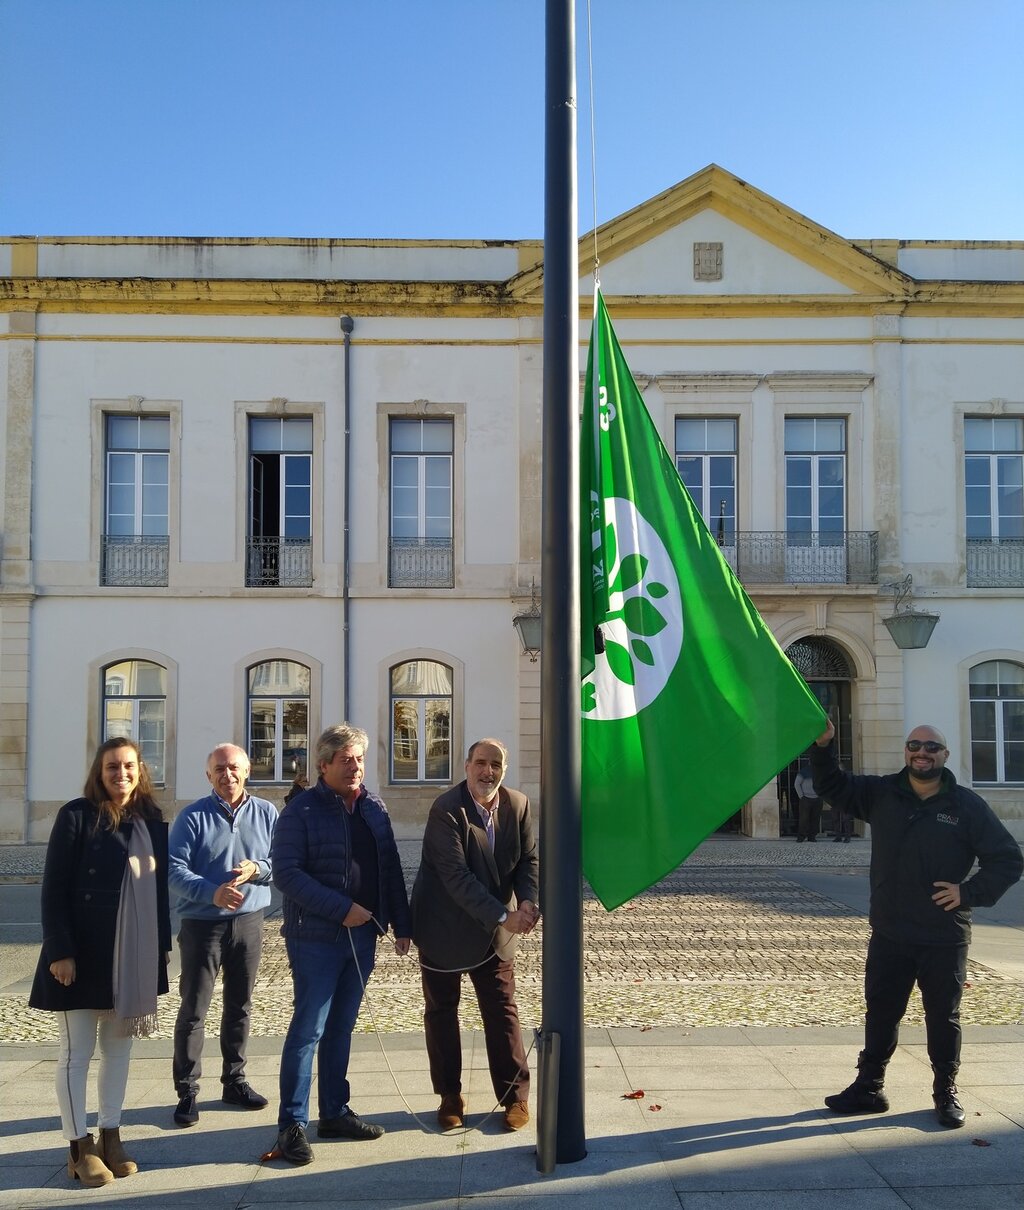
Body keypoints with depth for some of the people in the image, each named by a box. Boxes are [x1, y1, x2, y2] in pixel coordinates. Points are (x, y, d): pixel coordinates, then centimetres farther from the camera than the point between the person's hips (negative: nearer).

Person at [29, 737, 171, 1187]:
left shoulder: (152, 821, 6)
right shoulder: (76, 816, -9)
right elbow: (54, 889, -11)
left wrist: (162, 946, 8)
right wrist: (60, 951, -16)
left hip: (135, 956, 5)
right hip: (84, 954, -5)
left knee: (119, 1047, 13)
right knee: (77, 1052, 4)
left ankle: (110, 1135, 24)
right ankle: (79, 1146, 14)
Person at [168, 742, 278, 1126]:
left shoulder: (267, 813, 3)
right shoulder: (193, 817, -6)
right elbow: (174, 868, -12)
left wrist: (257, 869, -17)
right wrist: (212, 893, -27)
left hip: (249, 922, 3)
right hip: (202, 924, -3)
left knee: (240, 1006, 13)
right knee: (193, 1010, -1)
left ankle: (234, 1081, 27)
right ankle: (187, 1091, 7)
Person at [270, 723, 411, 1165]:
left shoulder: (374, 807, 9)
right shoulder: (302, 810, -8)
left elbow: (391, 869, 13)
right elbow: (286, 871, -16)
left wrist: (401, 925, 9)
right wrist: (340, 909, -19)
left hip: (362, 934, 6)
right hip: (316, 937, -6)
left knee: (341, 1027, 14)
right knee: (309, 1028, -3)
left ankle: (335, 1112, 24)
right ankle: (292, 1123, 6)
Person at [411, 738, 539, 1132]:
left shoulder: (518, 805, -4)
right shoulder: (446, 810, -21)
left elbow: (528, 859, 2)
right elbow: (456, 876, -26)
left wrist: (528, 900, -18)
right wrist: (502, 916, -28)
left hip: (495, 933, 3)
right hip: (445, 927, -3)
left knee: (502, 1010, 6)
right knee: (441, 1010, 9)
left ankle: (516, 1096, 16)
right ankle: (450, 1096, 23)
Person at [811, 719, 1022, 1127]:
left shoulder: (968, 805, -5)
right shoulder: (881, 794, 4)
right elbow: (833, 786, 6)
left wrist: (969, 892, -12)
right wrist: (823, 746, -12)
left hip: (944, 939, -2)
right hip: (889, 936, 2)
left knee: (944, 1017, 9)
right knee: (880, 1013, 11)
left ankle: (946, 1093, 26)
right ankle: (868, 1086, 23)